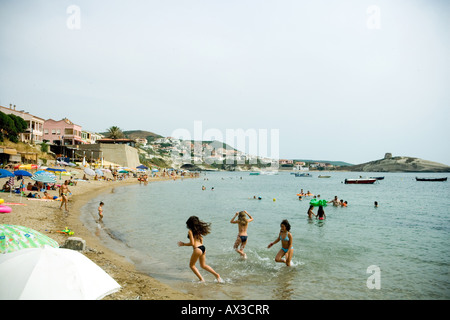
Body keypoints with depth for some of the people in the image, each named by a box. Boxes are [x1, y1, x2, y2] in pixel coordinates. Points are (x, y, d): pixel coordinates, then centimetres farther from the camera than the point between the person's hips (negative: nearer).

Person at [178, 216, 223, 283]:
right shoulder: (198, 230, 13)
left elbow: (192, 243, -14)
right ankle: (217, 275, 11)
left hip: (197, 249, -8)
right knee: (203, 265, 21)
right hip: (203, 247, 8)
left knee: (192, 265, 13)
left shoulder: (190, 231, -11)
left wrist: (183, 244, -2)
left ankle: (201, 279, 9)